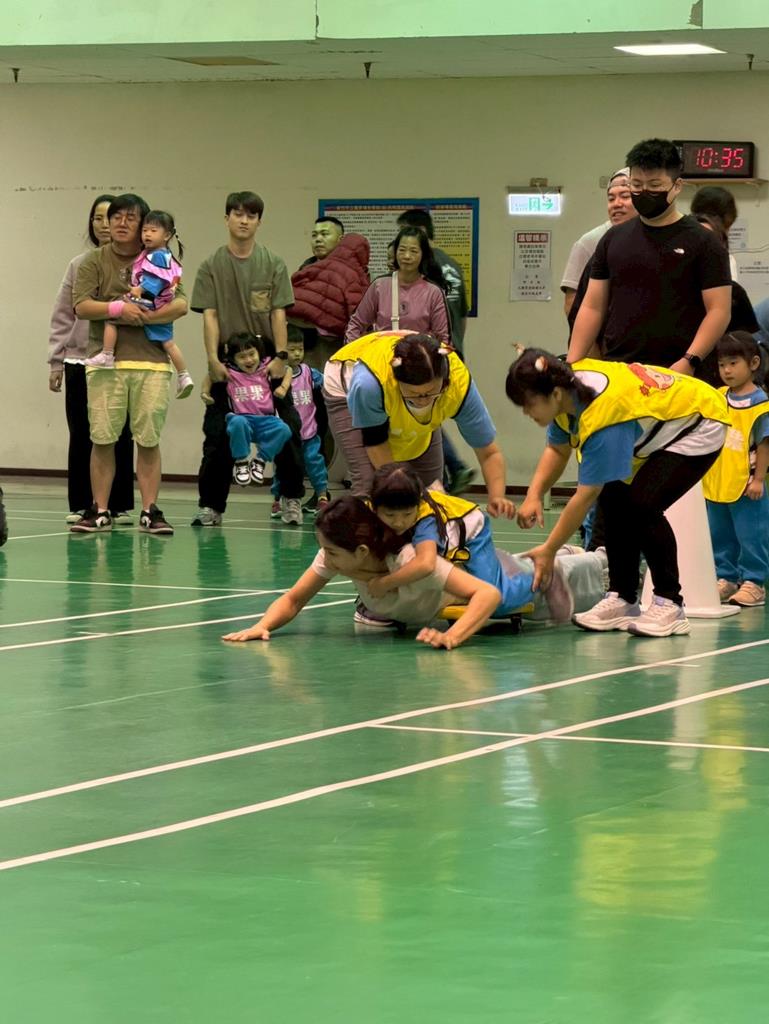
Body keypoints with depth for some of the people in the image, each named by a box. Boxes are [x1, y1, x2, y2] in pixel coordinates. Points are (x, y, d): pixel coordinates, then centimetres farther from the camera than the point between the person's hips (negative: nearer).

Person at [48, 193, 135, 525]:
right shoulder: (79, 266, 8)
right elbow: (62, 317, 9)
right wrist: (55, 361, 5)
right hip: (80, 363, 2)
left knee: (119, 437, 3)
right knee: (81, 438, 5)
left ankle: (119, 507, 11)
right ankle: (80, 506, 12)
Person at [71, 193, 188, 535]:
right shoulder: (95, 262, 8)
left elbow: (180, 305, -3)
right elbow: (81, 306, -2)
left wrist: (141, 317, -13)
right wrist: (118, 308, -15)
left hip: (151, 360, 0)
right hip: (105, 360, 0)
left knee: (149, 439, 0)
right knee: (102, 439, -1)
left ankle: (150, 512, 5)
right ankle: (100, 512, 6)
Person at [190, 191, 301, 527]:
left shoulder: (273, 265, 3)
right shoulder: (211, 267, 3)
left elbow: (278, 314, 0)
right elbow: (209, 316, -2)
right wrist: (213, 359, -12)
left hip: (266, 360, 0)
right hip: (226, 363, 0)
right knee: (218, 436, 0)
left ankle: (291, 499, 13)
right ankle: (211, 505, 7)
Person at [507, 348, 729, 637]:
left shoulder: (603, 419, -37)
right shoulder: (568, 388, -13)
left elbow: (586, 496, -30)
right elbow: (557, 450, 5)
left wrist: (548, 550, -22)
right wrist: (534, 496, -10)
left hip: (700, 427, -9)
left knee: (641, 506, -23)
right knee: (615, 500, -3)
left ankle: (669, 606, -14)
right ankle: (622, 600, 5)